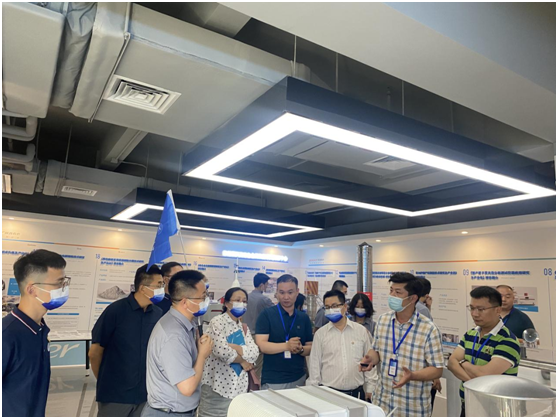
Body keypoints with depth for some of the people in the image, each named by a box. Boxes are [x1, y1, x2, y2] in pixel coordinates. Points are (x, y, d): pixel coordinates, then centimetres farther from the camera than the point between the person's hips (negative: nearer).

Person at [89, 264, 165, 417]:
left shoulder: (159, 314, -3)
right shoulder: (116, 310, -13)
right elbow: (95, 352, -4)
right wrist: (104, 381, 6)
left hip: (145, 394, 4)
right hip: (115, 393, -3)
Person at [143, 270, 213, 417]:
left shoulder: (182, 324, 1)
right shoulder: (174, 334, -28)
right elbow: (187, 387, -29)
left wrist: (198, 348, -5)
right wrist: (203, 354, -16)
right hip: (168, 413, -9)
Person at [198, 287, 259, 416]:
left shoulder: (244, 327, 11)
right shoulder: (218, 322, -9)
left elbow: (254, 353, -2)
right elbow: (221, 350, -23)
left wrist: (233, 346, -16)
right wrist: (242, 360, -8)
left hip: (238, 385, 6)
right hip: (217, 384, -6)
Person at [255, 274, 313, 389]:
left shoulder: (304, 318, 6)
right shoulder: (267, 314, -6)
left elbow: (310, 348, 8)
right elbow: (261, 345, -14)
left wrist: (300, 349, -14)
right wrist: (287, 346, -25)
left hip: (299, 379, 4)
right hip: (272, 381, -3)